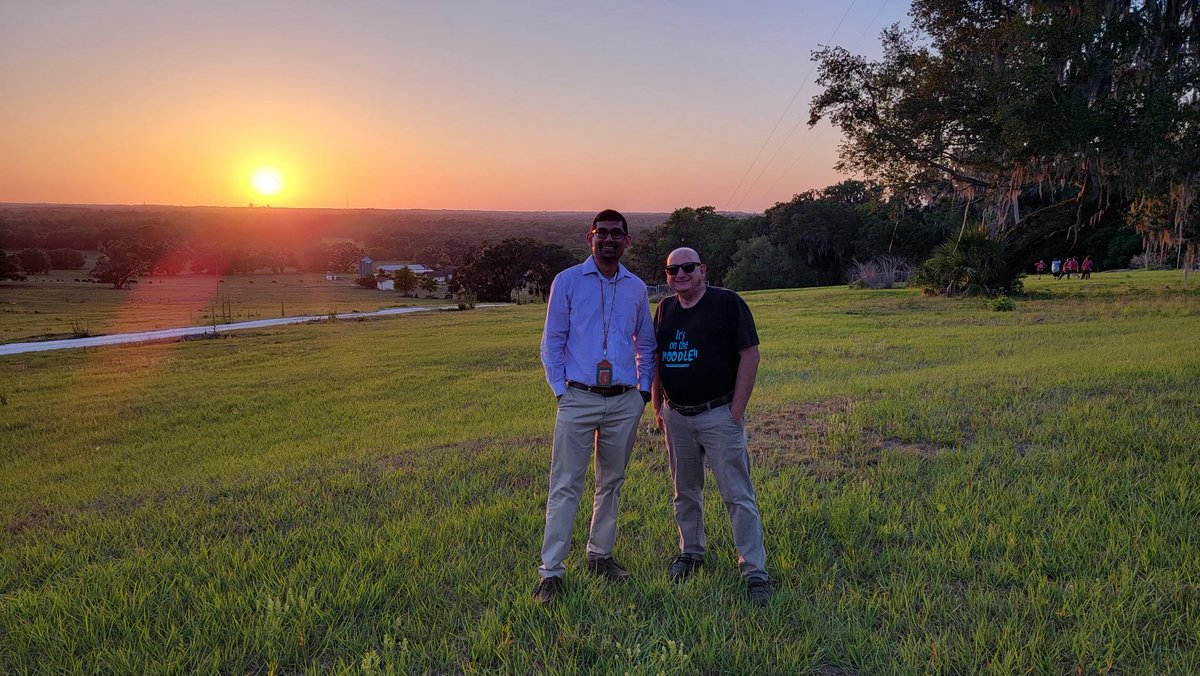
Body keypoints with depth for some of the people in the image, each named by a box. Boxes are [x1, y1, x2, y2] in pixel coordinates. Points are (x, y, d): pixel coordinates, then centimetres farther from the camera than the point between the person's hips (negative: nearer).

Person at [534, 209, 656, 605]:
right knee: (565, 486, -5)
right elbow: (552, 341, 3)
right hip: (578, 399, -3)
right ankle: (551, 571, -1)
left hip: (625, 403, 4)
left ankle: (600, 556, 26)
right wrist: (560, 390, -4)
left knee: (612, 483, 12)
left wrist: (644, 390, 9)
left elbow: (646, 344, 20)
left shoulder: (637, 288, 11)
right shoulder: (567, 282, 2)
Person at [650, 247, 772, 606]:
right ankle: (690, 552, 34)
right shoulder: (665, 308, 10)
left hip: (719, 415, -5)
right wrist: (657, 408, 13)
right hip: (676, 417, 6)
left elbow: (749, 355, -9)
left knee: (738, 495, -4)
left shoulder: (727, 303, -7)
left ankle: (754, 570, 3)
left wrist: (737, 409, -12)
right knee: (685, 492, 17)